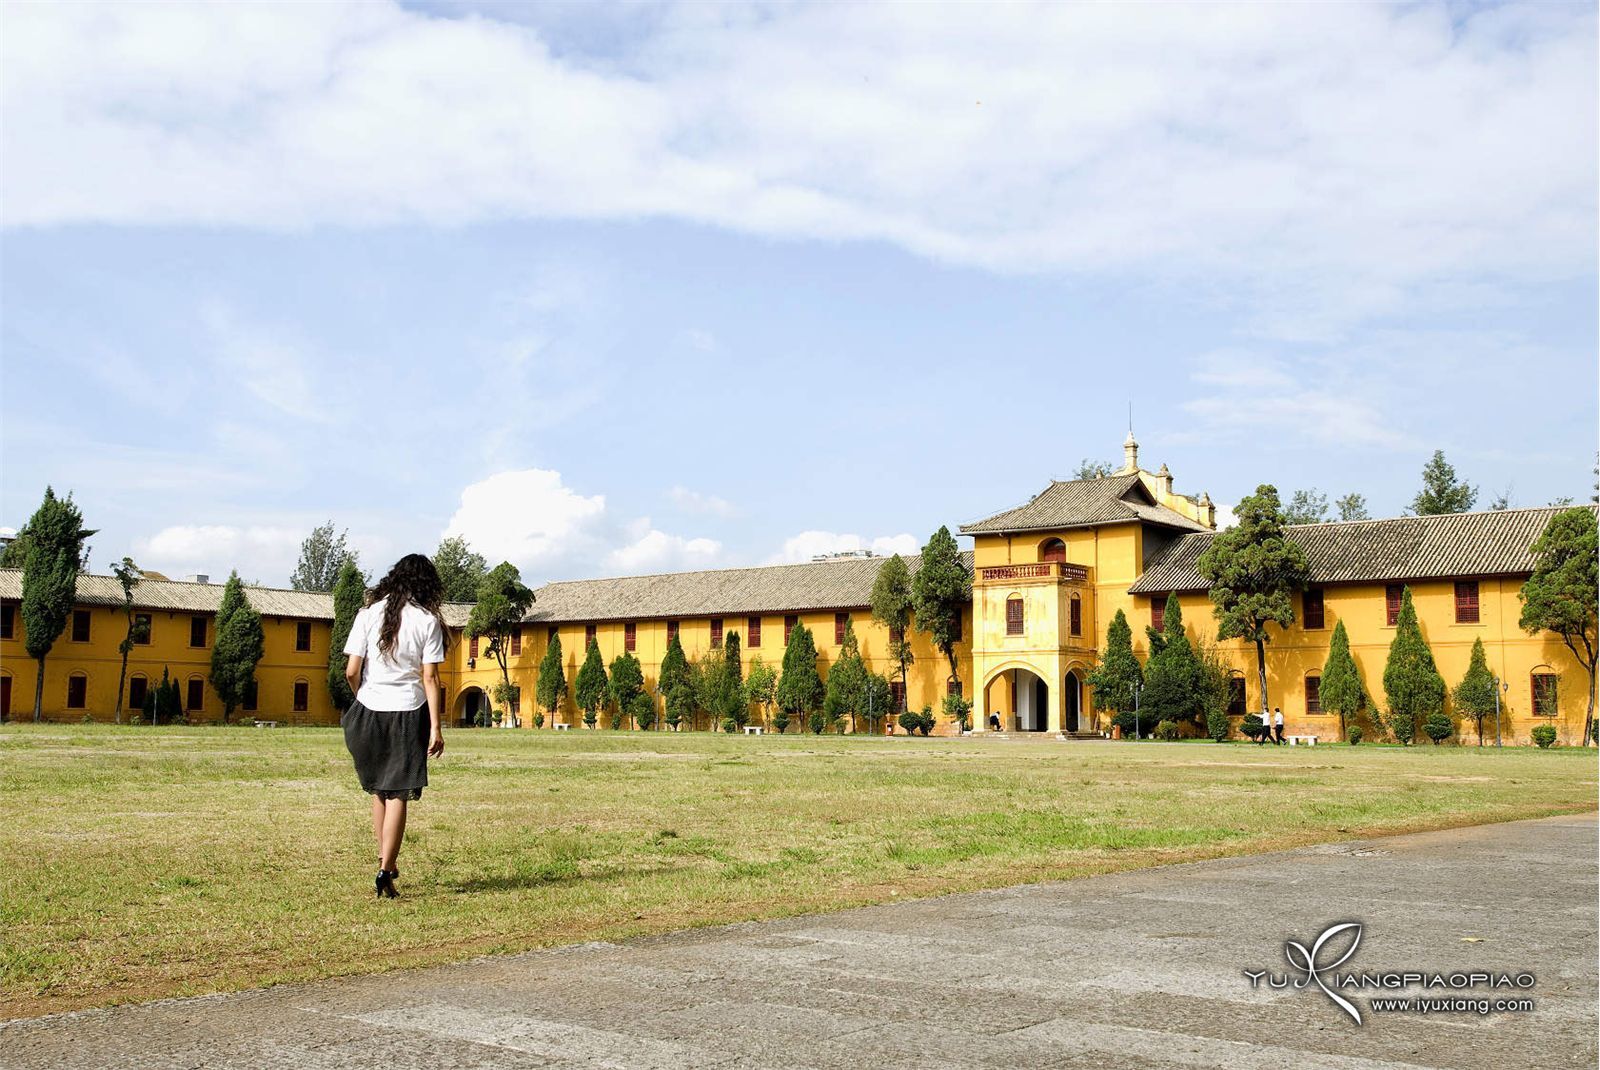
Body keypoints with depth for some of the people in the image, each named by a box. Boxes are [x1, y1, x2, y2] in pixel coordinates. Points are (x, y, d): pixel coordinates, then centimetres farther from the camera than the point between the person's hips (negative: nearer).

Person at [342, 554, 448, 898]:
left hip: (369, 711, 2)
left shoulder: (368, 614, 1)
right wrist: (435, 728, -6)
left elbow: (351, 671, -3)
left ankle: (385, 861, 23)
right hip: (408, 714, -2)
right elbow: (429, 678, -7)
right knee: (398, 794, 2)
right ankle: (385, 870, -3)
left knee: (378, 790, 18)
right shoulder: (428, 621, -4)